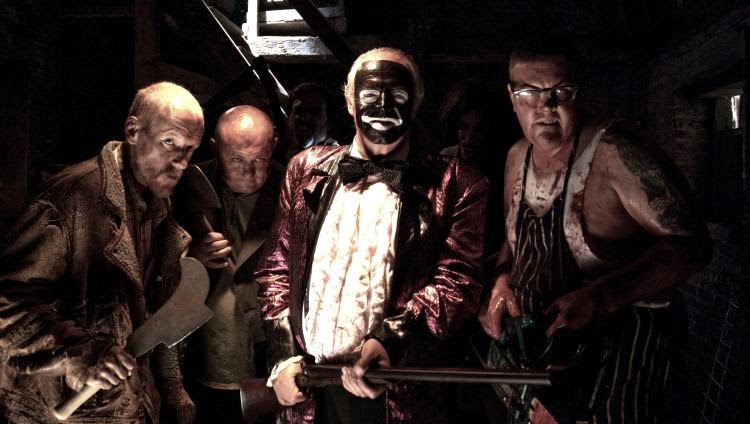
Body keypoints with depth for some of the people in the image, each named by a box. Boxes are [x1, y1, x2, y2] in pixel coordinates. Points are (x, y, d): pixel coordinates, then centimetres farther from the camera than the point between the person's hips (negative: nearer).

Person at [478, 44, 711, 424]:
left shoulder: (611, 150, -21)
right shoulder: (518, 157, 0)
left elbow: (689, 243, -24)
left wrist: (599, 298, -35)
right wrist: (502, 280, -7)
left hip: (618, 345, -6)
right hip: (540, 342, 6)